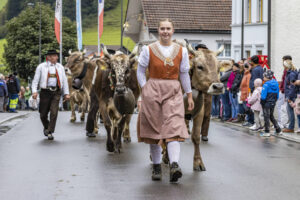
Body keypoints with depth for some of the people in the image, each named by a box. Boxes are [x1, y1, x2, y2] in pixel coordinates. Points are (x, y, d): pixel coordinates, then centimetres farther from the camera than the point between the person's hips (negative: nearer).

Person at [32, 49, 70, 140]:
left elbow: (64, 80, 15)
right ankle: (46, 127, 33)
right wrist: (34, 91, -11)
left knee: (54, 112, -10)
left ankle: (50, 132, -4)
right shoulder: (41, 67, 3)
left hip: (56, 92, 1)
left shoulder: (60, 67, 12)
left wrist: (66, 93, 10)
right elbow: (35, 80, 2)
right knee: (43, 113, 4)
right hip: (45, 92, -1)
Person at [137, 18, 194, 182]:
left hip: (173, 92, 0)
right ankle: (156, 166, 17)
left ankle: (174, 164, -26)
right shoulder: (148, 50, 2)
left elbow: (184, 74, 13)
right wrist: (145, 89, -2)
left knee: (174, 126, -15)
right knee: (154, 127, 4)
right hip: (152, 90, 0)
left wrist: (189, 95, 13)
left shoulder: (181, 51, 7)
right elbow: (140, 71, 8)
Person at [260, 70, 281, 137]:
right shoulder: (276, 83, 2)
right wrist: (274, 101, 15)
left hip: (266, 103, -6)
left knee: (266, 117, 4)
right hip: (273, 103, 7)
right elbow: (277, 95, 7)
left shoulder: (266, 84, -18)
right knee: (271, 116, 21)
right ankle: (278, 129, 21)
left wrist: (262, 102, -7)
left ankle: (267, 132, 9)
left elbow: (263, 96, -20)